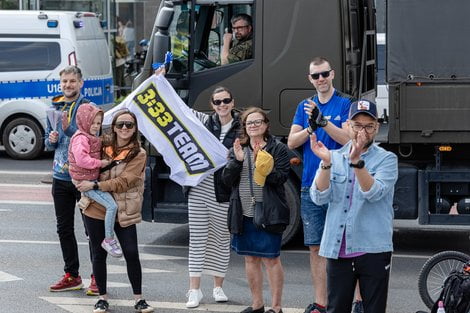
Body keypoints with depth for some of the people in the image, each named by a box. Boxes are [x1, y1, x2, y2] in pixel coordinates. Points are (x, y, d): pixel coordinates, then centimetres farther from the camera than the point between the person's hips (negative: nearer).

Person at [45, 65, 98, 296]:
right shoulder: (55, 108, 11)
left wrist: (68, 129, -26)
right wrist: (52, 140, -4)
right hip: (60, 176, 6)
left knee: (92, 227, -3)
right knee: (64, 229, 11)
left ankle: (97, 277, 3)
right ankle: (71, 276, 21)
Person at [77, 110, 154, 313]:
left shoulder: (138, 154, -5)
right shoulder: (103, 146, 5)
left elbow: (124, 182, -14)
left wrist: (95, 185, -19)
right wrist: (84, 188, 7)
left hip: (124, 212, -3)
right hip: (96, 209, 3)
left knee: (132, 254, -5)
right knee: (99, 255, 7)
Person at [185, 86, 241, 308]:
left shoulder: (240, 128, 2)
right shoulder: (204, 121, 6)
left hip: (224, 191, -1)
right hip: (200, 187, 1)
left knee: (221, 238, 7)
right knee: (197, 237, 2)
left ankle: (218, 287, 20)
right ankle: (194, 290, 5)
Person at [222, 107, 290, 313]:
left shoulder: (278, 149, -1)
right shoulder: (238, 149, 12)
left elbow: (280, 177, -11)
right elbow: (227, 178, 4)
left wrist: (261, 163, -22)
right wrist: (237, 160, -11)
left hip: (268, 214, -5)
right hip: (244, 214, 5)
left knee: (271, 259, -2)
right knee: (250, 258, 11)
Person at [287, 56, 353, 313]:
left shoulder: (345, 104, 1)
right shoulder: (305, 106, 14)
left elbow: (348, 139, -11)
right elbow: (291, 142, 6)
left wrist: (323, 121, -23)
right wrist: (310, 128, -12)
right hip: (311, 186, 4)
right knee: (316, 248, 6)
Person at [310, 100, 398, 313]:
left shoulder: (386, 159, 0)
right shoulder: (334, 158, 9)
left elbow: (374, 193, -17)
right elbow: (320, 197, -5)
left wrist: (356, 161, -29)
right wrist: (326, 163, -19)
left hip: (373, 250, -3)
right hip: (337, 250, 3)